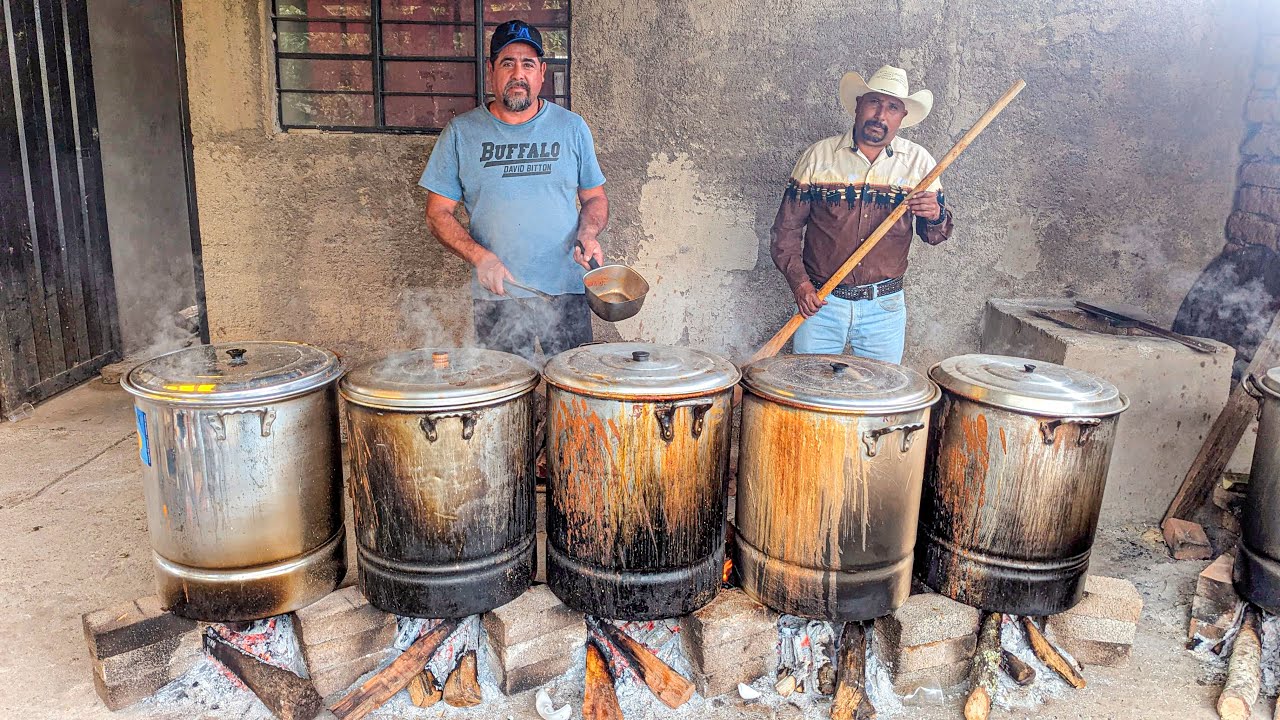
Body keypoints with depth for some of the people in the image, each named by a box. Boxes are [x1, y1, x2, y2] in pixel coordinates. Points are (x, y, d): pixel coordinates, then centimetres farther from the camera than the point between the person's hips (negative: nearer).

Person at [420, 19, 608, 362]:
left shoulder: (572, 127, 7)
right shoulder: (461, 132, 4)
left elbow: (595, 197, 15)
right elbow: (438, 213, 4)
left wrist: (588, 234, -7)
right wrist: (479, 256, -13)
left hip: (566, 294, 1)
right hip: (494, 297, 0)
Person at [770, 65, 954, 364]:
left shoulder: (918, 162, 3)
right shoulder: (818, 156, -1)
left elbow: (934, 236, 6)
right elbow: (786, 229, 1)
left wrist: (935, 216, -17)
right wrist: (799, 282, -12)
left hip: (884, 307, 1)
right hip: (821, 302, -1)